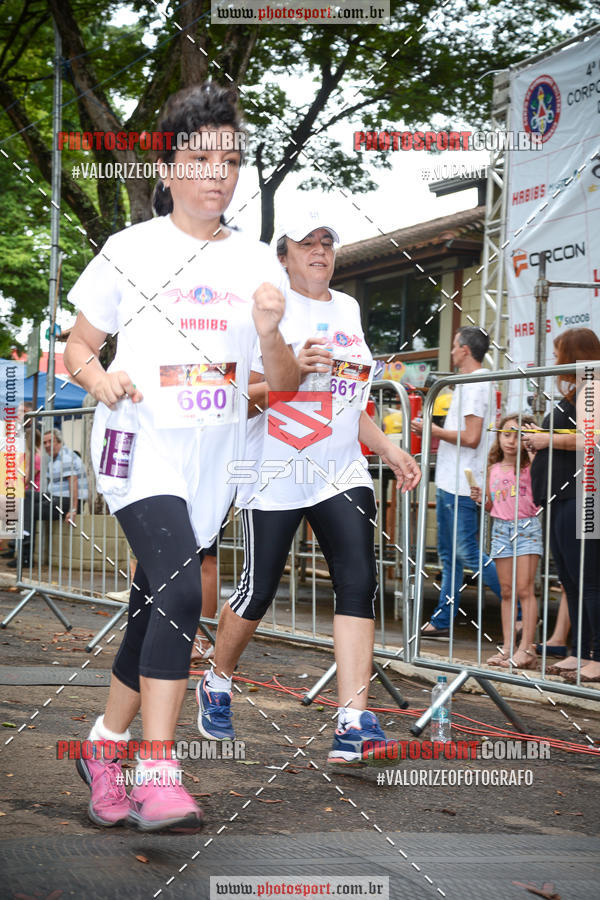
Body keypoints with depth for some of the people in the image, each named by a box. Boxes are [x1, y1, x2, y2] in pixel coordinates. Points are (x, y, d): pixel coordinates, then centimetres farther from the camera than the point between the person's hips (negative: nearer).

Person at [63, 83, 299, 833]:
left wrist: (270, 334, -13)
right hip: (140, 441, -4)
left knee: (156, 607, 11)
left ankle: (105, 746, 29)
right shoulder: (130, 251, 1)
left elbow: (286, 385, 8)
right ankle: (157, 773, -22)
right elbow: (77, 346, 8)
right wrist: (97, 376, -15)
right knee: (179, 588, -24)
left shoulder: (256, 262, 8)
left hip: (214, 458, 4)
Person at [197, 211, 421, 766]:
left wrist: (388, 449, 16)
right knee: (258, 592, 1)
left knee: (359, 584, -11)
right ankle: (217, 685, 29)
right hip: (274, 475, -5)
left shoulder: (348, 310, 17)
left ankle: (353, 724, -14)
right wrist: (290, 372, -22)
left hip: (341, 474, 5)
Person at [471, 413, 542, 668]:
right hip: (501, 529, 5)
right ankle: (507, 647, 10)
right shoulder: (493, 469, 9)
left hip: (527, 527, -5)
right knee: (506, 591, 6)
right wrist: (481, 499, -3)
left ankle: (526, 648, -3)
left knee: (524, 589, -7)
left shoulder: (529, 467, -3)